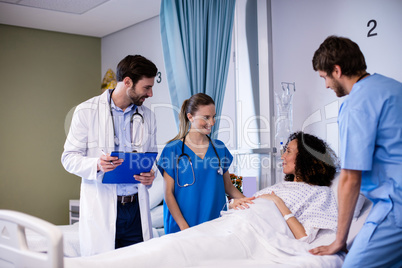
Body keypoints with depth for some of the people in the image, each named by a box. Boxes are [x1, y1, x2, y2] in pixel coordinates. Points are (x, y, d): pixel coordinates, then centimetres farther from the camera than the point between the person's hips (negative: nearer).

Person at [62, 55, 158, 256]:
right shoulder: (86, 111, -2)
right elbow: (69, 158, -2)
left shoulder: (148, 117, 11)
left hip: (136, 207, 4)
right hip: (101, 207, -3)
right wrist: (96, 165, -21)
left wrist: (151, 175, -3)